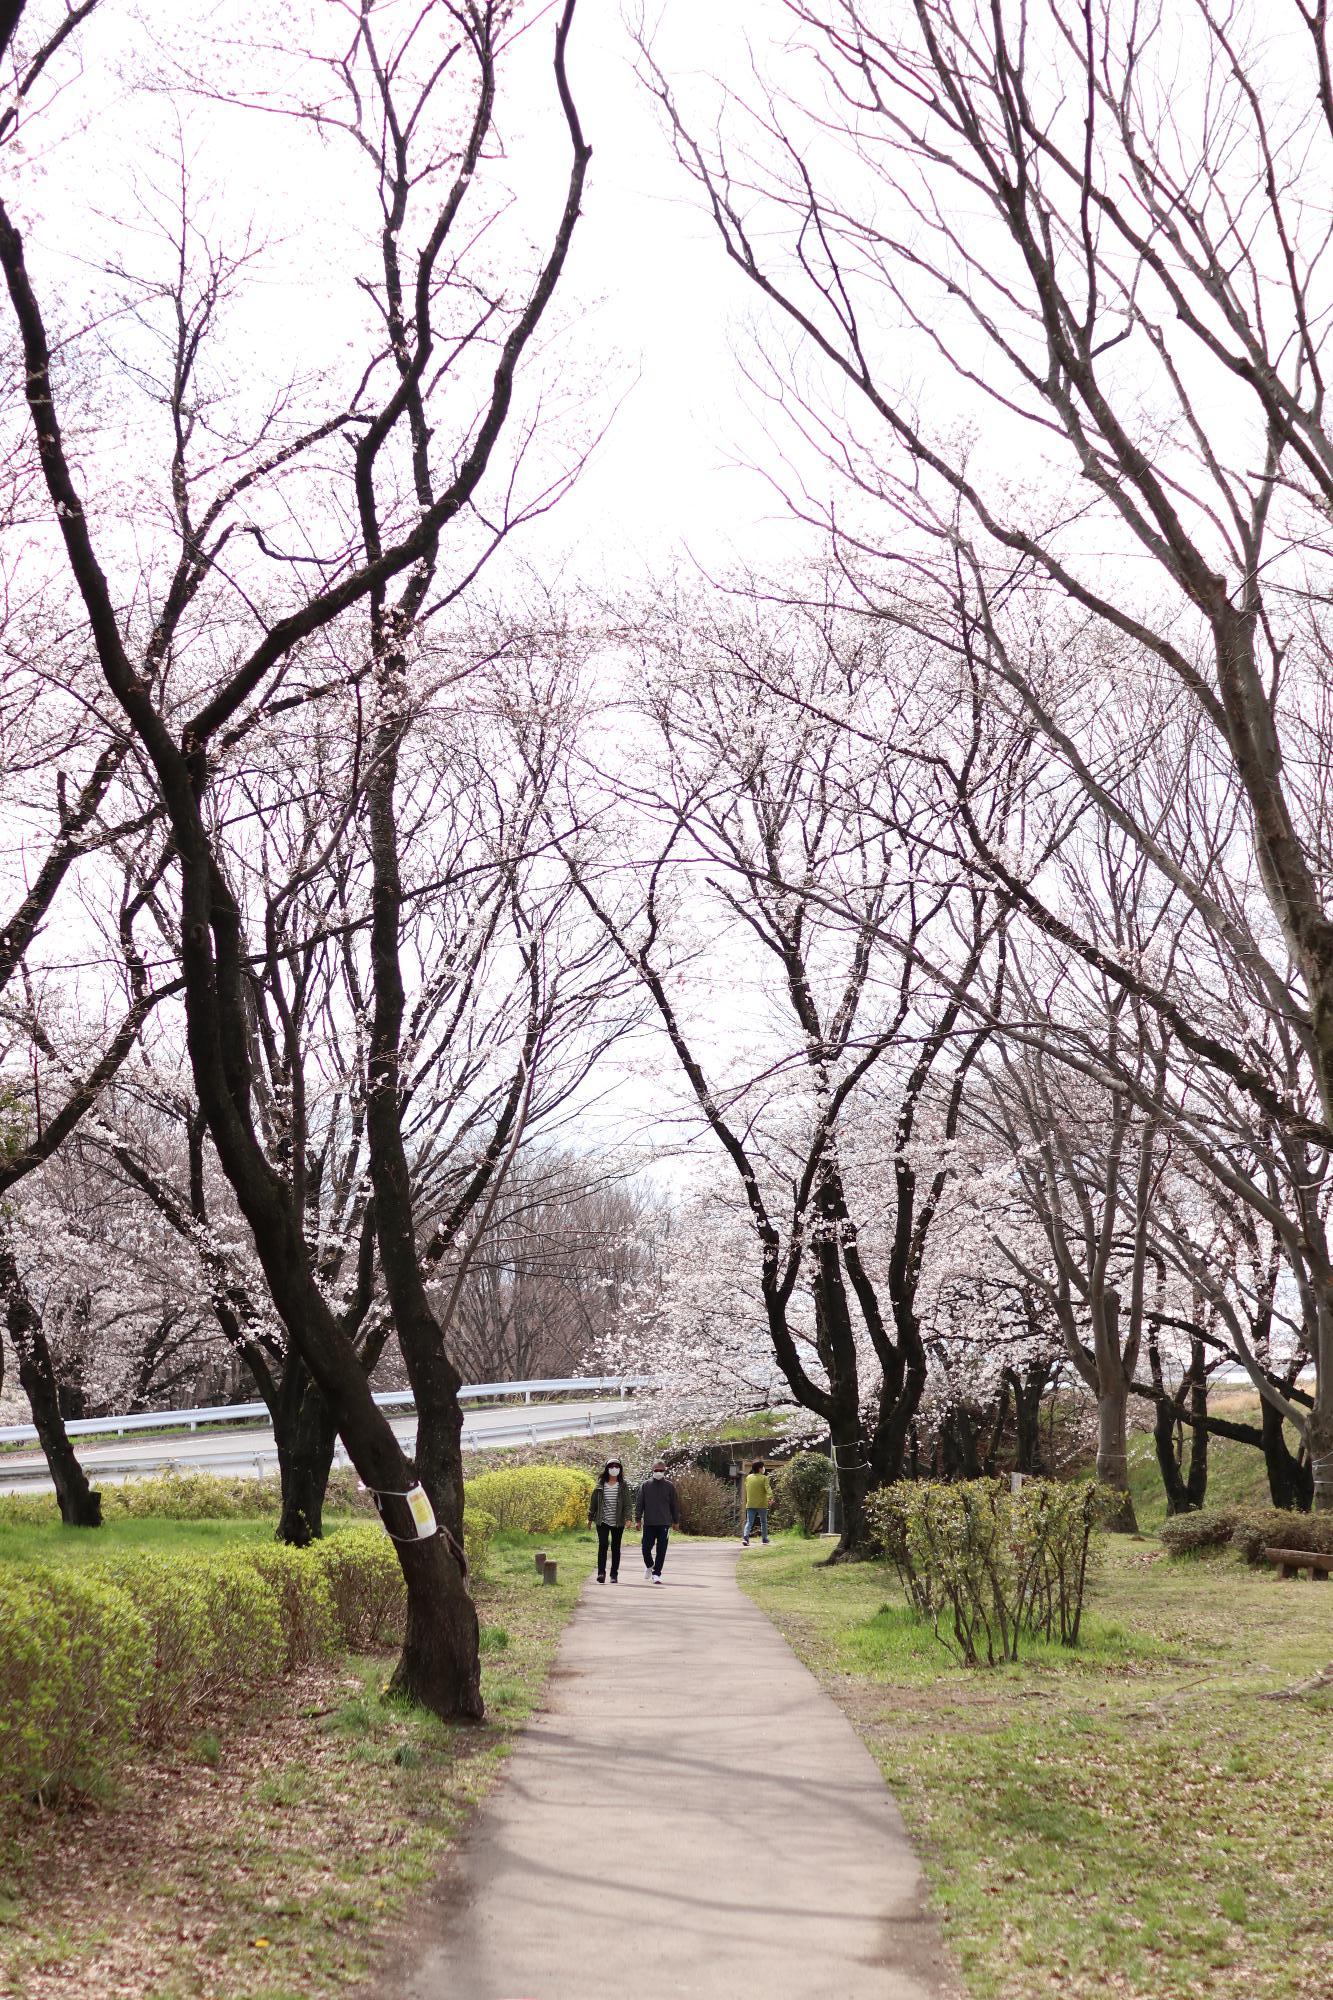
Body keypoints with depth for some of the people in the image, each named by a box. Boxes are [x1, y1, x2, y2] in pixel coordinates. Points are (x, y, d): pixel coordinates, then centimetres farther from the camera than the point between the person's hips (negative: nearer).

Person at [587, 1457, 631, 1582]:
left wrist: (627, 1517, -14)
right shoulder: (600, 1485, 5)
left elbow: (627, 1503, -1)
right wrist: (590, 1518, 9)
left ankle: (614, 1574, 13)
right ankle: (601, 1572, -13)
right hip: (602, 1521, -1)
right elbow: (593, 1501, 10)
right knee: (603, 1545, -14)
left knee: (615, 1547, 6)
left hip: (618, 1522, 1)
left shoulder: (623, 1486, 4)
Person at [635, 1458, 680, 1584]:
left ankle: (656, 1573, 6)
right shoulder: (645, 1485, 4)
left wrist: (676, 1521, 10)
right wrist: (638, 1519, -1)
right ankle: (649, 1566, 30)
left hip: (664, 1524, 0)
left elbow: (674, 1505, 9)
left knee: (661, 1551, -1)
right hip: (649, 1524, 0)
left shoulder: (669, 1486, 4)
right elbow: (639, 1504, 5)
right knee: (646, 1548, 1)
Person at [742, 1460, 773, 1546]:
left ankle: (745, 1537, -21)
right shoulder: (764, 1478, -7)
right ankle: (765, 1540, 19)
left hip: (750, 1504, 3)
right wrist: (770, 1498, -33)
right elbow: (768, 1488, -21)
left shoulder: (748, 1477, 7)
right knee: (763, 1522, 13)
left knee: (749, 1522, -1)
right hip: (761, 1504, -3)